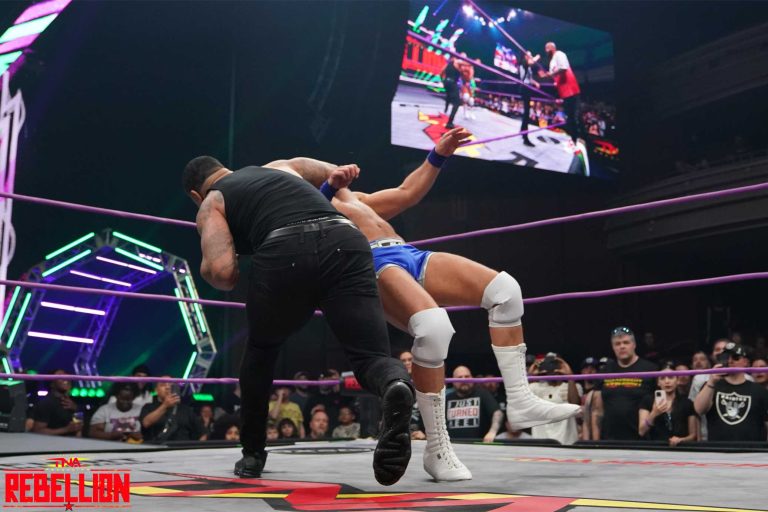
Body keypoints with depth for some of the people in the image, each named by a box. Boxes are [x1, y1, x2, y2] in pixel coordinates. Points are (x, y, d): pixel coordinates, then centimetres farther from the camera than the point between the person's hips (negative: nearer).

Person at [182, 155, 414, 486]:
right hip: (345, 242, 2)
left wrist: (207, 270, 28)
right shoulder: (283, 165, 41)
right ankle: (395, 387, -38)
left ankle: (252, 454, 35)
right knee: (372, 357, -2)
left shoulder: (211, 203, 26)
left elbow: (221, 271, 8)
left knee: (261, 348, 27)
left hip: (284, 252, -2)